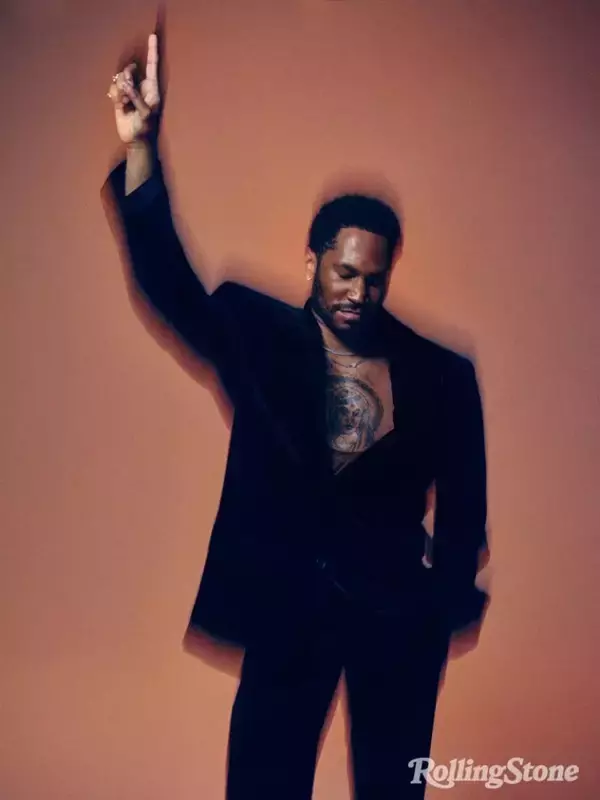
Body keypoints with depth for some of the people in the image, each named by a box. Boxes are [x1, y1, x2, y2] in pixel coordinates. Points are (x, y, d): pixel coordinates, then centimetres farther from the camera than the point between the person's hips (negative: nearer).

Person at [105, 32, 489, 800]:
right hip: (288, 604, -1)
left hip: (399, 610, 1)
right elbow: (169, 284, -17)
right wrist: (141, 148, -28)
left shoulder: (440, 375, -4)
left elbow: (464, 505, 4)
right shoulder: (260, 336, -4)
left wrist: (447, 599, -4)